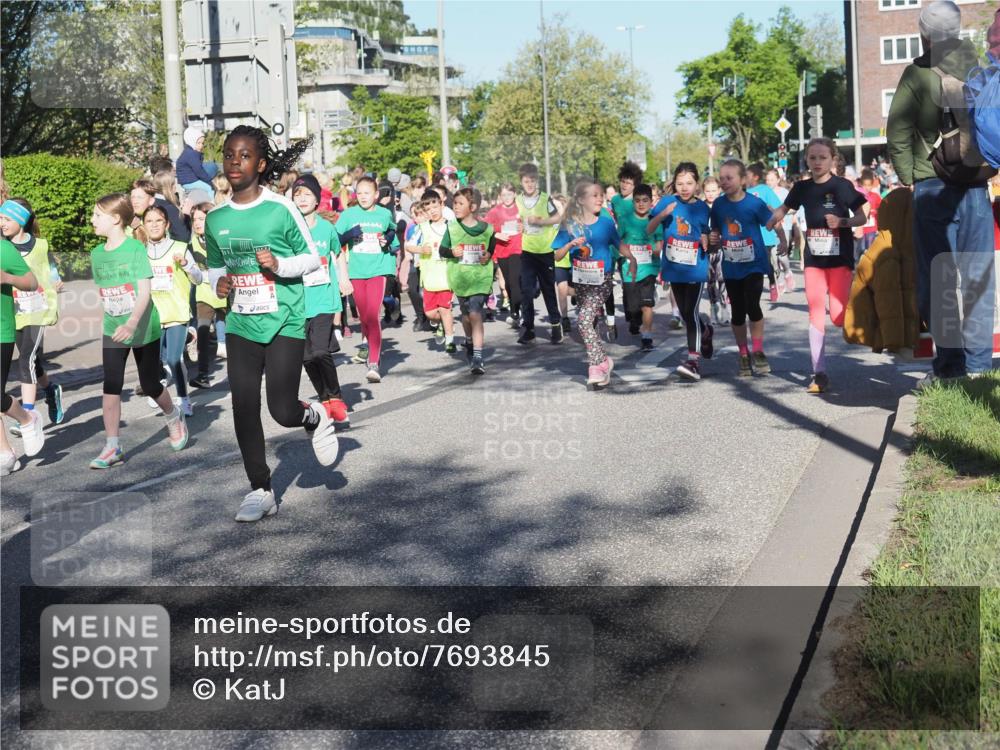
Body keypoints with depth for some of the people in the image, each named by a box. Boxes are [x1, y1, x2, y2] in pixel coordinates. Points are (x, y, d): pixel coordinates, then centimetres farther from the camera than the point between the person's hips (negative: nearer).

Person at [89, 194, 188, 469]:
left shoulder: (136, 248, -14)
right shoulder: (97, 254, 3)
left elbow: (145, 291, -20)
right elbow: (103, 291, 14)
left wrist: (132, 323, -32)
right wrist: (115, 321, 13)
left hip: (144, 328, -4)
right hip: (113, 330, 4)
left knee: (150, 386, 7)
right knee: (111, 387, -5)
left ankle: (174, 417, 36)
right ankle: (112, 447, 0)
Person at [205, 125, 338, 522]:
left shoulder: (281, 208, -8)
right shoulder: (216, 218, 4)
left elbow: (312, 258, 0)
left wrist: (279, 264, -18)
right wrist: (218, 281, -4)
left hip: (285, 323, -4)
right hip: (241, 325, 4)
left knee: (283, 408, -9)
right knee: (243, 409, 3)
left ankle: (316, 418, 28)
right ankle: (260, 490, 18)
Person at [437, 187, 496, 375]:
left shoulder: (486, 229, -2)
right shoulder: (452, 227, 0)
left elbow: (492, 249, 13)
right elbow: (441, 250, 5)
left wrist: (489, 256, -7)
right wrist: (451, 252, -15)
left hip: (480, 277, -2)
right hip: (460, 277, 3)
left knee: (475, 313, -16)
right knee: (466, 314, 15)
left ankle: (477, 357, -17)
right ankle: (469, 342, 45)